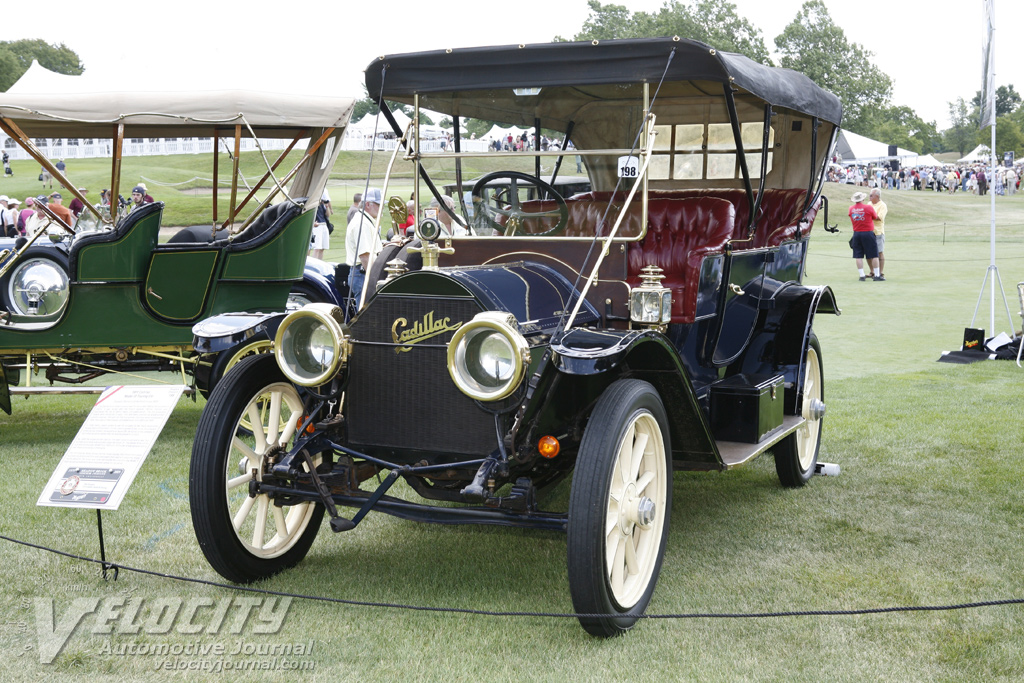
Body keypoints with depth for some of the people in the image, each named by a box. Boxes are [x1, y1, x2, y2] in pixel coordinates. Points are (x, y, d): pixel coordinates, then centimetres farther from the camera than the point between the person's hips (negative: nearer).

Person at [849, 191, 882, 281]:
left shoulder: (851, 209, 1)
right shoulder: (868, 207, -9)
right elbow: (875, 217, 5)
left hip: (856, 234, 4)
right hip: (868, 233, -4)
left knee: (858, 256, 6)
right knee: (874, 255, 3)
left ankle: (861, 275, 5)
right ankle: (877, 275, 5)